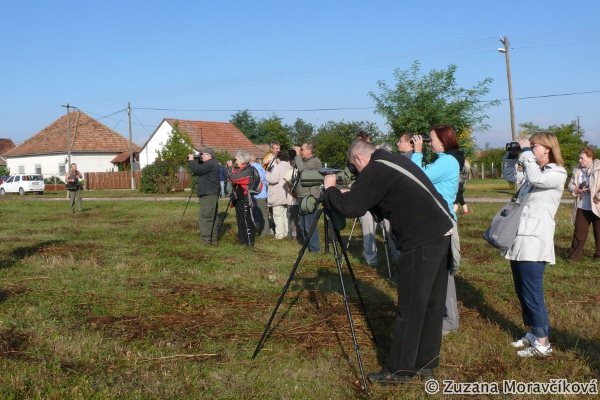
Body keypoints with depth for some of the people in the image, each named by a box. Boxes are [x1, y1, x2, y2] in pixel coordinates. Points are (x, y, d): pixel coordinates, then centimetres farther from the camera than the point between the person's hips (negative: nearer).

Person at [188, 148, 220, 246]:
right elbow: (198, 170, 22)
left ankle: (206, 239, -9)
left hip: (208, 195, -11)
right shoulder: (212, 163, 19)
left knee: (204, 217, -9)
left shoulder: (210, 164, -15)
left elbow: (196, 170, -22)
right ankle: (213, 239, 17)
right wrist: (194, 161, 10)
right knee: (212, 217, 13)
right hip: (211, 195, 11)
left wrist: (191, 161, -6)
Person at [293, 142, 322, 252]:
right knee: (303, 225, 15)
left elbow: (301, 168, -25)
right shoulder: (304, 161, 20)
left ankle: (314, 249, -6)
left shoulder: (315, 162, -10)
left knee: (310, 225, -10)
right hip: (302, 197, 10)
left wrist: (298, 155, -14)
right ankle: (308, 246, 23)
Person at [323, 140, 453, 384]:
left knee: (410, 309, -2)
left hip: (421, 242, -10)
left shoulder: (375, 170, -8)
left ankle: (398, 371, 7)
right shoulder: (394, 160, 20)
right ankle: (426, 364, 24)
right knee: (431, 304, 14)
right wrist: (353, 195, 20)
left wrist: (330, 189, 4)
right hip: (441, 233, 10)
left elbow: (350, 208, -13)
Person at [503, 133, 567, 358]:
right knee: (521, 291, 14)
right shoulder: (532, 171, 16)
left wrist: (526, 153, -16)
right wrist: (512, 156, 9)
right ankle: (532, 334, 25)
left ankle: (543, 343, 0)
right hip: (520, 237, 9)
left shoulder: (557, 174, -8)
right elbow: (510, 177, 24)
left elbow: (536, 179, -27)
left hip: (535, 240, -9)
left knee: (532, 293, -7)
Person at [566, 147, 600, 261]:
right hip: (582, 208, 4)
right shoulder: (577, 170, 6)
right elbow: (570, 185, 13)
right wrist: (575, 190, -8)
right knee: (579, 232, 7)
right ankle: (574, 256, 14)